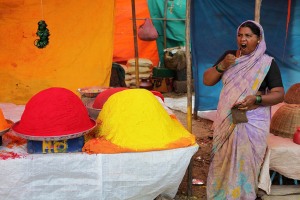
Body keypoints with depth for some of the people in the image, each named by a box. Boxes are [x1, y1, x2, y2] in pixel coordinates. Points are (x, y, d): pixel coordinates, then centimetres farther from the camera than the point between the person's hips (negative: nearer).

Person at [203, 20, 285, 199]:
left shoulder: (267, 62, -6)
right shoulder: (228, 56, 5)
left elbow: (279, 95, -8)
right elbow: (207, 81, 4)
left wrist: (257, 99, -26)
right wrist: (222, 66, -13)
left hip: (252, 122, -3)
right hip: (227, 119, 3)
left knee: (244, 161, 2)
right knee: (223, 160, 11)